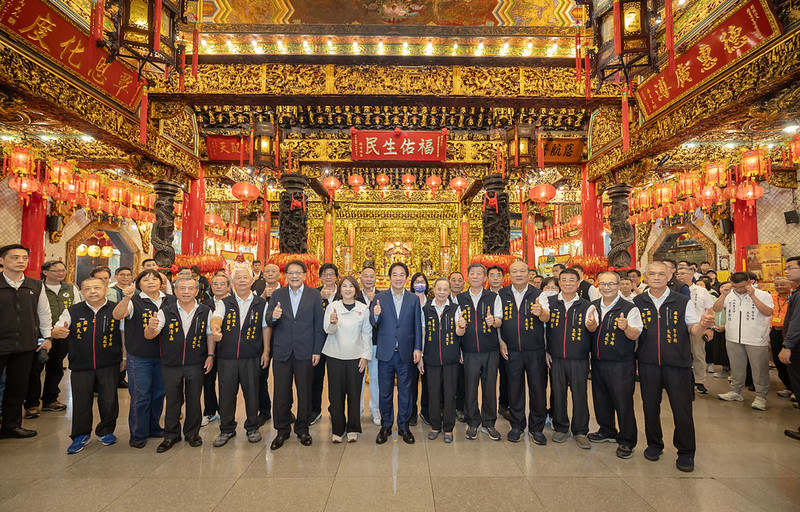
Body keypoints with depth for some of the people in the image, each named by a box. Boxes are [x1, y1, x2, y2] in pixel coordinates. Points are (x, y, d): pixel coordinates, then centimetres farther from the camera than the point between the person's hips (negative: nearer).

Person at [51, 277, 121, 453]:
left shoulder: (116, 309, -4)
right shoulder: (72, 311, 1)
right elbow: (55, 331, 5)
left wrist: (123, 359, -1)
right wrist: (59, 332, -18)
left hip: (108, 365, -1)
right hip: (80, 366, 1)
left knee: (109, 401, 6)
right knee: (81, 402, 8)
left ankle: (106, 431, 28)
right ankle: (81, 435, 28)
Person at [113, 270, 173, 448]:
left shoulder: (170, 301, 5)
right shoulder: (135, 302, -5)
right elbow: (117, 315, -23)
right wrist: (126, 298, -39)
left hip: (163, 356, 4)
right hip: (139, 357, -4)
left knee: (159, 393, 15)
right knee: (140, 396, 2)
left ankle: (153, 428, 32)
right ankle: (138, 434, 17)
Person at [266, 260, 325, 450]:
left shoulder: (314, 295, 1)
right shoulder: (277, 295, 5)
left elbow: (319, 325, 0)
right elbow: (269, 323, 1)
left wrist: (317, 351, -4)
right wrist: (273, 317, -23)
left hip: (305, 352, -1)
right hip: (282, 352, 1)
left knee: (305, 393, 10)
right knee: (281, 393, 9)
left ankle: (302, 429, 28)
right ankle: (282, 430, 27)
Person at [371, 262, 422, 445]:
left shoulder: (413, 299, 3)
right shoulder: (379, 298, -1)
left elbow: (417, 326, 3)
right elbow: (373, 324, -5)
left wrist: (418, 348, -3)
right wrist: (375, 315, -26)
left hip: (406, 353, 1)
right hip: (386, 353, 0)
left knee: (405, 391, 12)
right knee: (385, 392, 12)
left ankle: (404, 426, 28)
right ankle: (386, 426, 28)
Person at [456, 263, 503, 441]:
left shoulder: (494, 297, 5)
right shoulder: (459, 299, 7)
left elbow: (499, 321, 1)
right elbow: (457, 323, 9)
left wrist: (493, 321, -22)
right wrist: (460, 324, -14)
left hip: (490, 350, 0)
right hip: (469, 351, 0)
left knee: (490, 386, 6)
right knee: (470, 386, 4)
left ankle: (488, 423, 23)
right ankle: (472, 423, 22)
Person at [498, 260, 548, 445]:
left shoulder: (538, 295, -3)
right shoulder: (502, 295, 2)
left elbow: (546, 318, -18)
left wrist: (541, 313, -41)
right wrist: (501, 342, -1)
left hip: (535, 351, -1)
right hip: (511, 351, 1)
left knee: (538, 389, 6)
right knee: (514, 388, 10)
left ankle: (536, 428, 24)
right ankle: (517, 426, 27)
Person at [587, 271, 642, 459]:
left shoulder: (629, 308, -8)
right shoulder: (593, 306, 8)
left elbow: (635, 335, -12)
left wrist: (626, 327, -34)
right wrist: (591, 324, -13)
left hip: (621, 364, -5)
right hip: (598, 362, 6)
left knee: (623, 401, 0)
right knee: (601, 399, 15)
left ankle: (626, 442, 17)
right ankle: (607, 432, 35)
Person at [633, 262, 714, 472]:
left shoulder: (682, 301, 0)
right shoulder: (638, 302, 3)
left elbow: (692, 328, 2)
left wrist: (702, 324, -19)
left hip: (677, 363, -1)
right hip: (648, 363, 2)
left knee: (682, 408, 4)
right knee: (650, 406, 11)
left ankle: (686, 452, 22)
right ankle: (654, 444, 31)